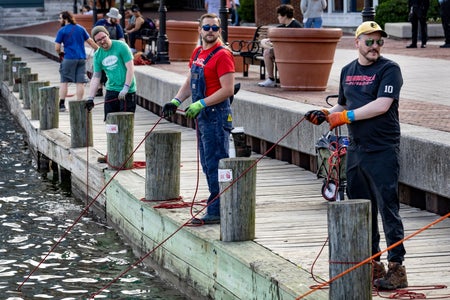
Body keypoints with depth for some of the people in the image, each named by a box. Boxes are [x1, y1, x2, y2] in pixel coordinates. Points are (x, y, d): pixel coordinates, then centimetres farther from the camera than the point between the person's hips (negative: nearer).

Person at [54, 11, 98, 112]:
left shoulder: (62, 31, -4)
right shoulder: (80, 28, 9)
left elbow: (57, 48, -7)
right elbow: (90, 42, 10)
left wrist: (60, 54, 14)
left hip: (69, 58, -3)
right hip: (81, 58, 3)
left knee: (64, 81, 6)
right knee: (80, 82, 2)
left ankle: (62, 104, 2)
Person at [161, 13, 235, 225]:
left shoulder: (222, 55, -13)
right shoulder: (197, 53, 14)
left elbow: (228, 90, -19)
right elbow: (189, 83, 22)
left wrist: (200, 104, -21)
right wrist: (175, 101, 6)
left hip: (216, 114, -9)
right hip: (202, 116, 9)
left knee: (215, 165, -8)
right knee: (207, 164, 14)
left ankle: (216, 212, -6)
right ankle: (216, 206, 22)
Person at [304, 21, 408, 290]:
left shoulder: (389, 69, -7)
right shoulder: (348, 71, 15)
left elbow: (382, 105, -19)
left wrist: (346, 116, -15)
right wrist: (324, 115, 6)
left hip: (383, 150, -7)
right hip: (356, 150, 7)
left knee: (388, 209, -7)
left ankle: (397, 267, -4)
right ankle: (372, 264, 20)